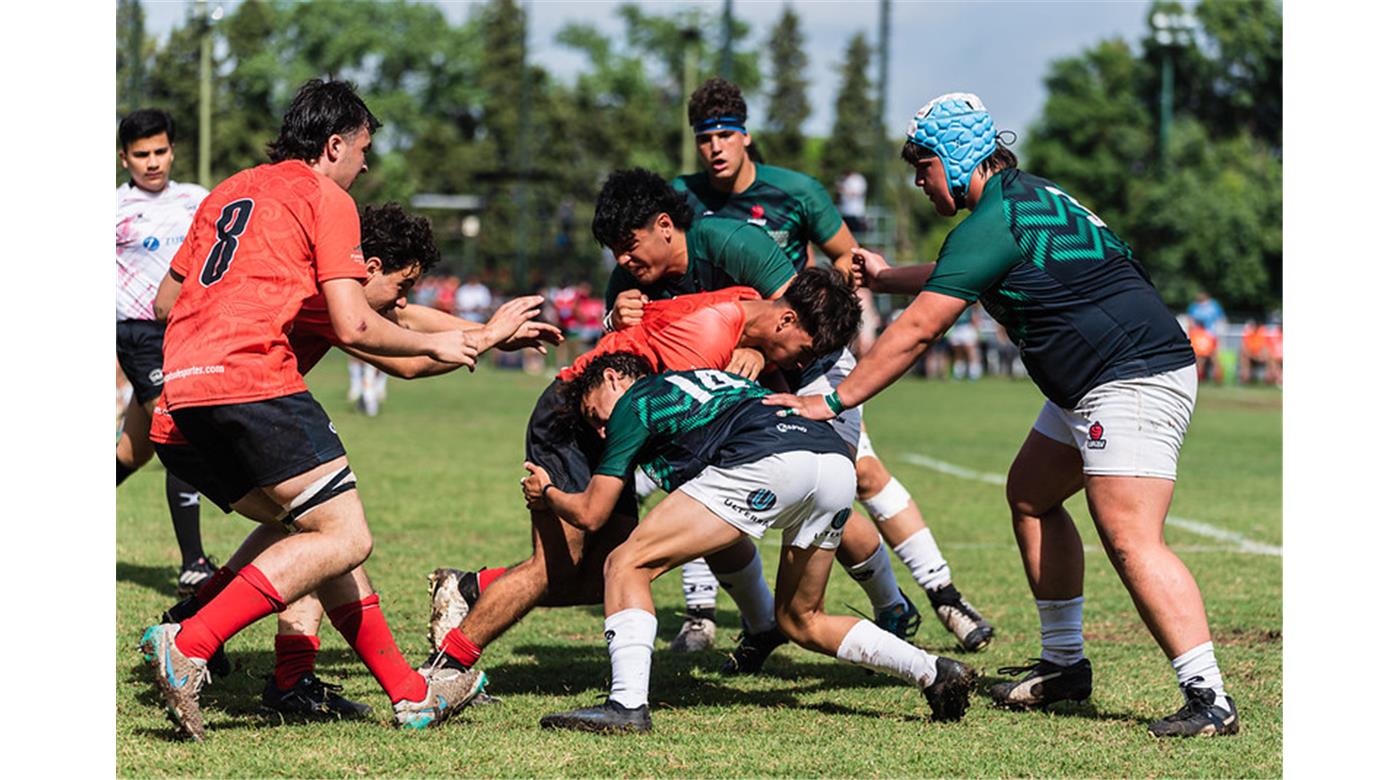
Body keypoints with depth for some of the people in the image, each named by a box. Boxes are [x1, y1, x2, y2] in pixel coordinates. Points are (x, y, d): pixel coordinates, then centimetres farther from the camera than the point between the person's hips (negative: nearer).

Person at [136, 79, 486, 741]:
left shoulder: (229, 192, 24)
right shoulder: (326, 198, 1)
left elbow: (165, 298, 31)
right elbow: (353, 327, -8)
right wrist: (433, 345, 9)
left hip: (185, 383, 9)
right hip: (252, 377, -9)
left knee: (322, 531, 13)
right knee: (345, 538, -9)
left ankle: (408, 692, 12)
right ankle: (188, 646, -20)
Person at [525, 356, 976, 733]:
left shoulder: (634, 401, 18)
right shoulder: (707, 376, 38)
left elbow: (590, 514, 20)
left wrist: (546, 494, 39)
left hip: (767, 463, -8)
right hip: (839, 462, 8)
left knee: (627, 567, 0)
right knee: (800, 621, 25)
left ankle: (628, 704, -15)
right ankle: (934, 672, 15)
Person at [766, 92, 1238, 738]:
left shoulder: (993, 222, -13)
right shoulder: (1029, 199, 17)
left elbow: (916, 330, -14)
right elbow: (959, 277, 37)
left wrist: (834, 401, -9)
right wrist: (884, 278, 44)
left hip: (1133, 381, -11)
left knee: (1129, 538, -19)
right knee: (1029, 495, 18)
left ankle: (1209, 697, -24)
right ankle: (1063, 663, 24)